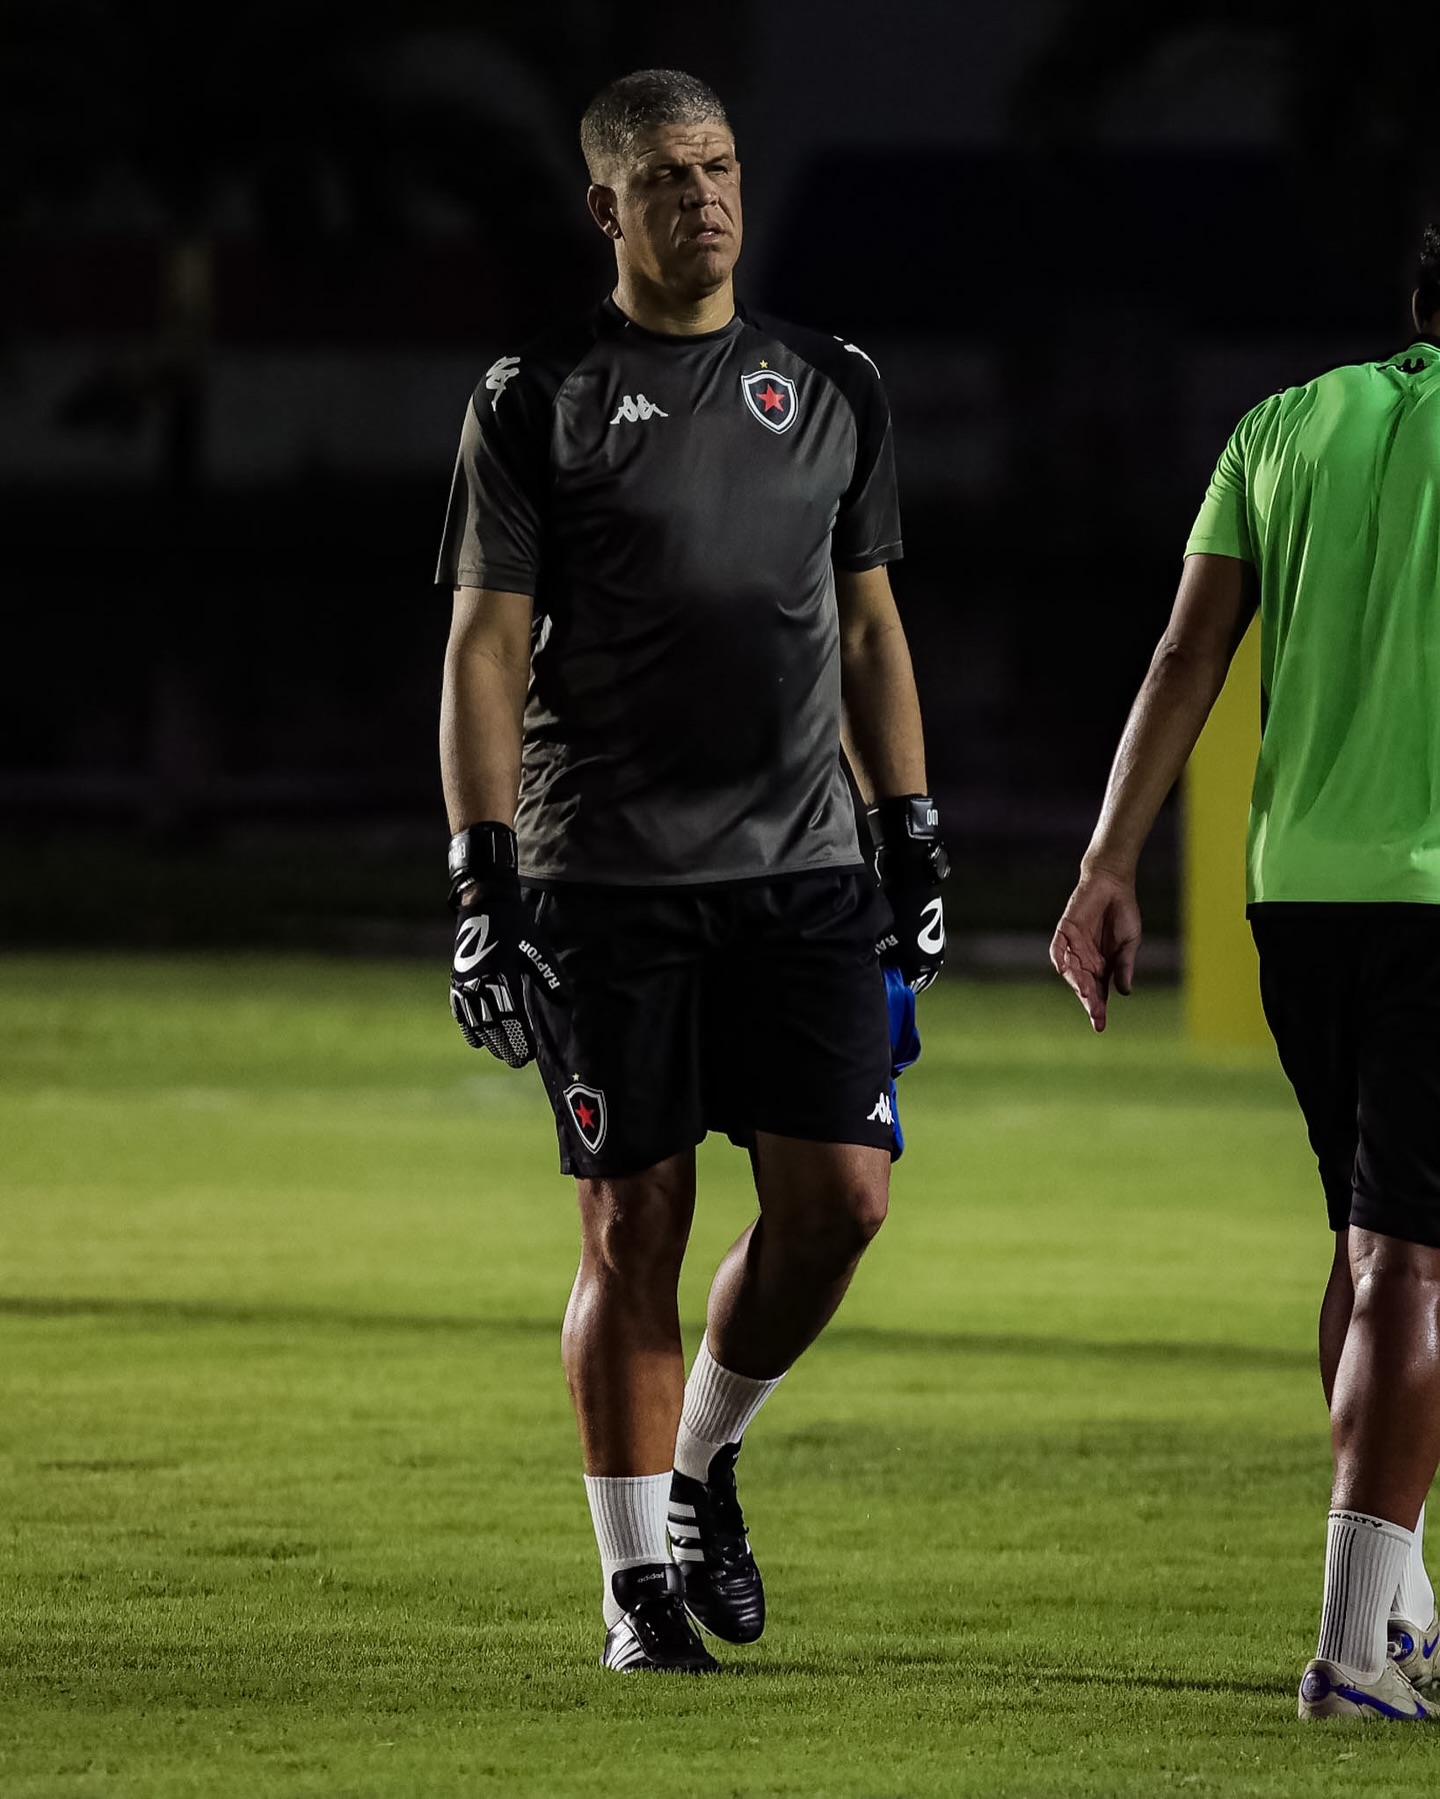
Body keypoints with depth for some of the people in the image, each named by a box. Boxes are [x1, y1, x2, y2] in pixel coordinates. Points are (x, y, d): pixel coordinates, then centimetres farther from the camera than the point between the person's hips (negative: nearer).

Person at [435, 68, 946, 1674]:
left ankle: (702, 1459, 19)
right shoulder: (538, 400, 0)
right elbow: (487, 647, -2)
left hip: (801, 874, 3)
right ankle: (638, 1576, 8)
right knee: (634, 1225, -2)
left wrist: (913, 846, 14)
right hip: (607, 881, -3)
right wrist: (483, 886, -9)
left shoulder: (831, 388, 12)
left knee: (837, 1196, -7)